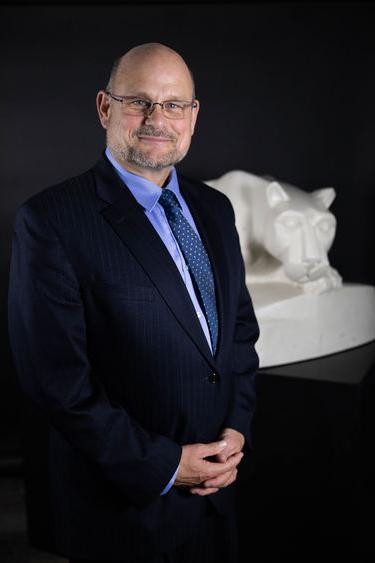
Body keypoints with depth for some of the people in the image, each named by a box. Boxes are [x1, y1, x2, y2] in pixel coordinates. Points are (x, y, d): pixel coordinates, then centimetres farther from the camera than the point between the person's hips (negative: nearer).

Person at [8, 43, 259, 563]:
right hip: (122, 506, -5)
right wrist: (162, 466, -16)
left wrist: (238, 428, -3)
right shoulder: (51, 220, -16)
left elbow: (242, 327, 11)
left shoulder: (214, 209, 5)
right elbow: (55, 378, -19)